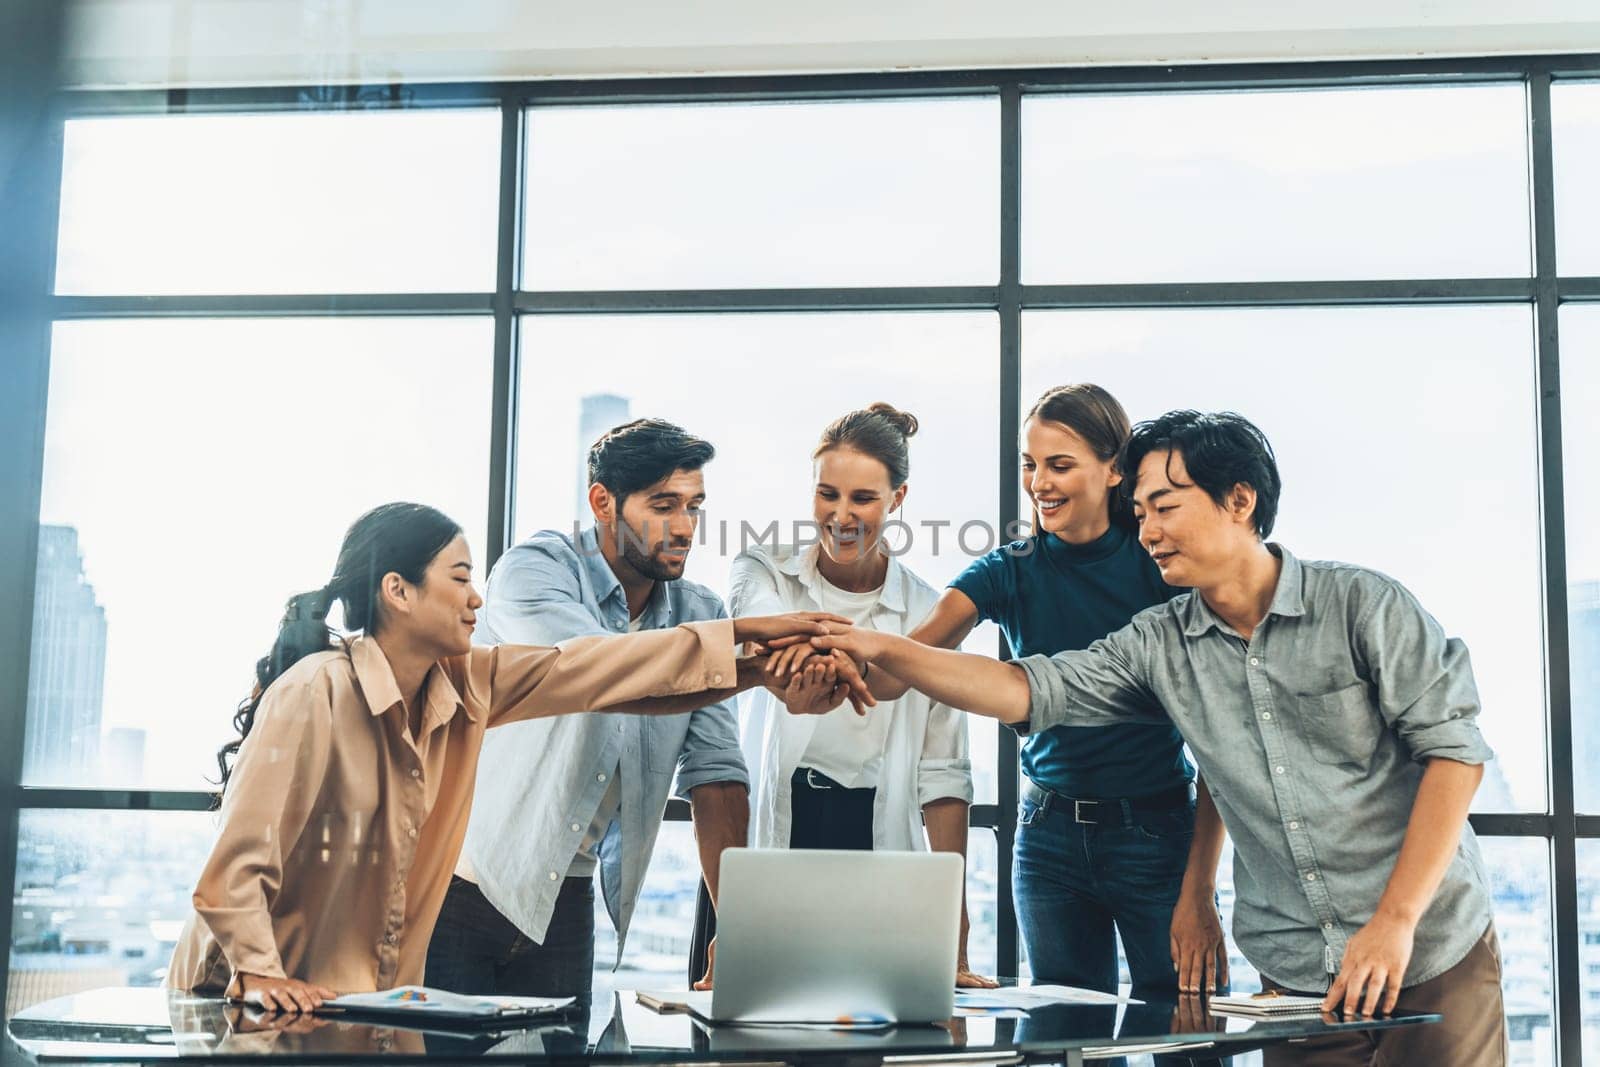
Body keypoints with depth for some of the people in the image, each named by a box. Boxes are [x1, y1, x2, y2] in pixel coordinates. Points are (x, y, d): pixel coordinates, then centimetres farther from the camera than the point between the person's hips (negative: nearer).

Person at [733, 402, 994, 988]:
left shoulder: (927, 612, 3)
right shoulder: (762, 573, 3)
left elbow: (943, 776, 2)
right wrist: (793, 682, -48)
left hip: (878, 847, 1)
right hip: (770, 842, 0)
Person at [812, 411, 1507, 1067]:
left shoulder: (1363, 605, -7)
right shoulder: (1161, 645, 3)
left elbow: (1453, 747, -9)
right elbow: (1032, 691, -3)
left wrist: (1396, 920, -16)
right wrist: (881, 650, -15)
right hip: (1297, 979, 3)